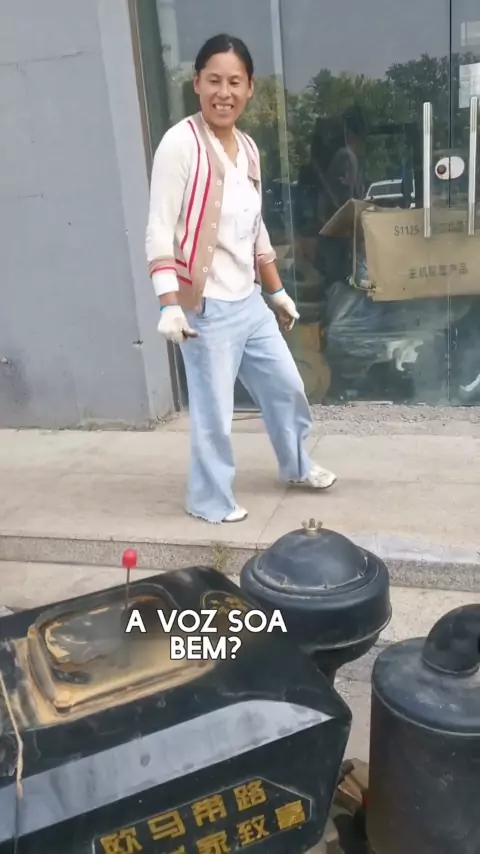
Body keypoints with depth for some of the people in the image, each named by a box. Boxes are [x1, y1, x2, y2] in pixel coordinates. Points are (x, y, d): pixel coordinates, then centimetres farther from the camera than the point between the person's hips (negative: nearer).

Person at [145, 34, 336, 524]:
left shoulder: (247, 148, 11)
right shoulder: (180, 144, -12)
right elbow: (159, 231, -16)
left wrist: (277, 292, 21)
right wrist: (169, 305, -25)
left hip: (250, 302, 8)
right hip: (207, 307, -8)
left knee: (286, 386, 19)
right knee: (214, 410, 0)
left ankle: (297, 466, 43)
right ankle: (209, 500, 23)